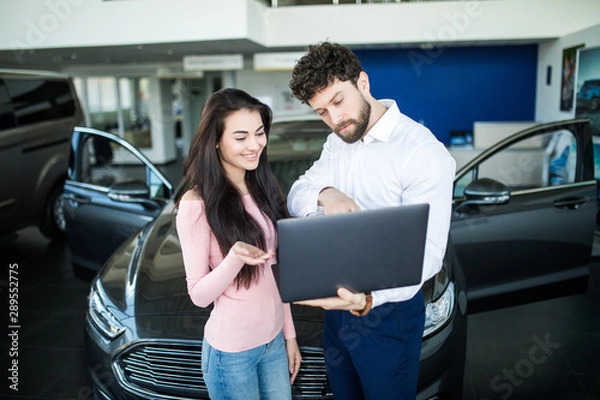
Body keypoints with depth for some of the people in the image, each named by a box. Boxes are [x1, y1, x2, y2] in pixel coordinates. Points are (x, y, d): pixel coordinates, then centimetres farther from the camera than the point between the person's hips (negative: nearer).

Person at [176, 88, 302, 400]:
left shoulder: (263, 190, 3)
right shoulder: (196, 204, -17)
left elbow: (275, 272, 9)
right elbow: (199, 295, -14)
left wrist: (289, 334, 10)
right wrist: (235, 258, -32)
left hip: (274, 340, 6)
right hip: (231, 350, -5)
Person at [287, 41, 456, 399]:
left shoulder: (424, 152, -22)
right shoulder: (337, 144, 4)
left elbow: (426, 252, -27)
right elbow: (295, 198, 1)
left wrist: (367, 298, -44)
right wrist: (324, 194, -24)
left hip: (389, 310, -7)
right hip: (340, 302, 7)